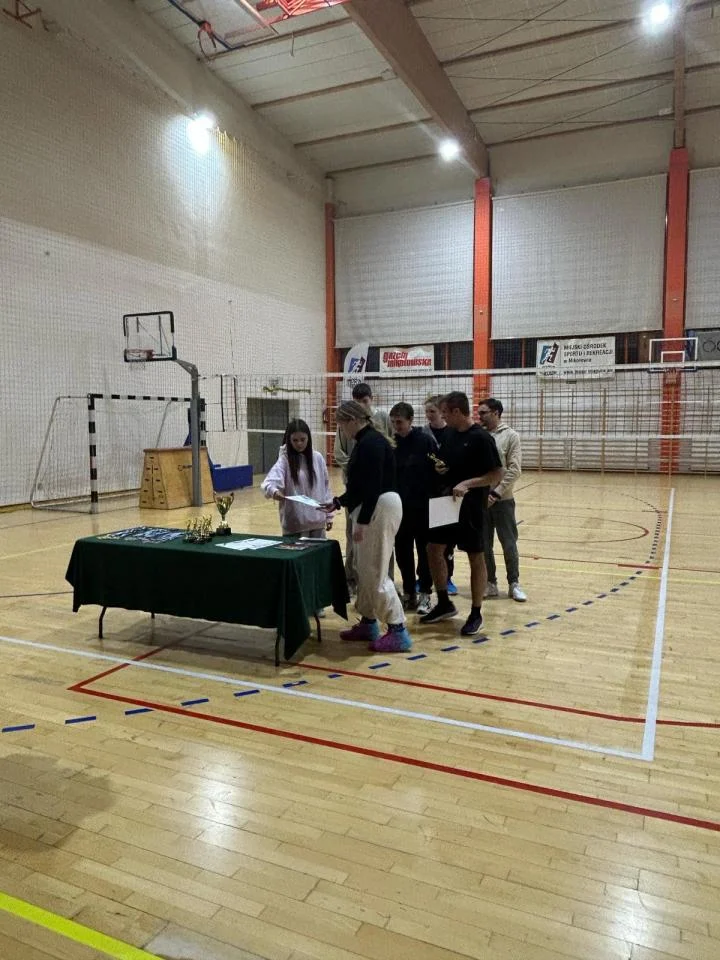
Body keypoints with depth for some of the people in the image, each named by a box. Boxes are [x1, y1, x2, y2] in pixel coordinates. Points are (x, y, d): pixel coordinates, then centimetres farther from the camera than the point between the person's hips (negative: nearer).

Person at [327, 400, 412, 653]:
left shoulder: (372, 442, -17)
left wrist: (362, 522, -23)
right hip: (371, 509, 11)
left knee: (375, 571, -7)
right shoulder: (364, 442, 15)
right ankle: (368, 623, 27)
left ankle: (398, 632, -1)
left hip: (380, 509, -11)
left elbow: (373, 486, -23)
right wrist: (338, 502, 21)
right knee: (364, 569, 16)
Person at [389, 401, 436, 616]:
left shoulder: (426, 441, -8)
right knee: (402, 551, 9)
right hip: (400, 506, 4)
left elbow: (437, 471, -8)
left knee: (424, 550, 6)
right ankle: (408, 592, 22)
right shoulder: (392, 443, 4)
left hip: (423, 506, -4)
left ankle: (424, 594, 16)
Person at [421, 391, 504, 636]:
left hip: (471, 507, -8)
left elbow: (497, 474, -17)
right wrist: (441, 468, -1)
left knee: (475, 558, 3)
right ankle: (444, 604, 24)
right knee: (434, 549, 9)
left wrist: (468, 484, -25)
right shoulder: (451, 435, 9)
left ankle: (476, 614, 15)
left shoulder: (481, 438, -14)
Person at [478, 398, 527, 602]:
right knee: (484, 545, 9)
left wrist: (496, 493, -16)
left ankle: (514, 584, 19)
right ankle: (490, 583, 22)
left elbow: (514, 470, -9)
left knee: (509, 544, 6)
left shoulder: (510, 436, -4)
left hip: (502, 500, -3)